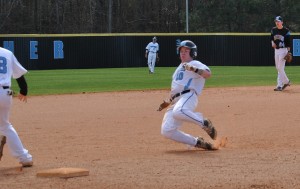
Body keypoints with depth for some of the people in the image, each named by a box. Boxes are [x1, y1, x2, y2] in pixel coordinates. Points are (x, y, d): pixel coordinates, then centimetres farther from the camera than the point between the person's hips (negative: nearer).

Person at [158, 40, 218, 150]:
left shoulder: (195, 64, 7)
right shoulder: (179, 68, 32)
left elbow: (208, 74, -13)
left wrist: (193, 69, -25)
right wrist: (168, 102, 27)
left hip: (189, 96, -8)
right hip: (176, 102, 8)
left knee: (178, 111, -42)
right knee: (167, 131, -8)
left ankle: (205, 123, -21)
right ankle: (197, 142, 2)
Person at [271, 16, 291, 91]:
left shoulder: (286, 31, -8)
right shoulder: (273, 30, 8)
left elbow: (288, 42, -8)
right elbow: (271, 38, 21)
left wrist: (288, 52, -14)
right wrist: (272, 42, -2)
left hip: (283, 50, -7)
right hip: (276, 50, 7)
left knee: (280, 68, -10)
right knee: (278, 68, 10)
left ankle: (279, 85, -7)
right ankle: (286, 81, 24)